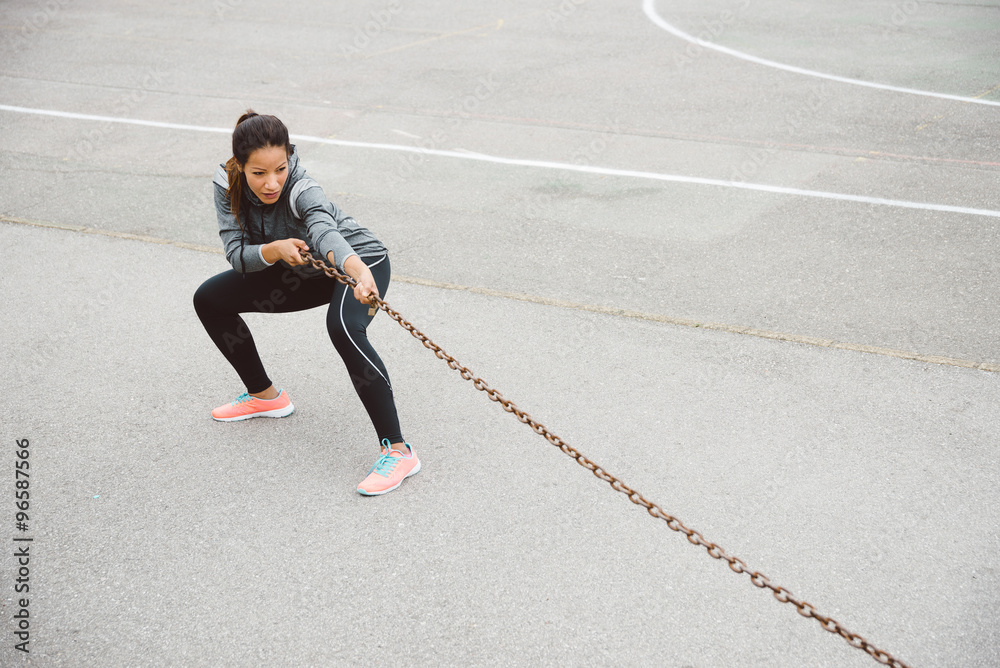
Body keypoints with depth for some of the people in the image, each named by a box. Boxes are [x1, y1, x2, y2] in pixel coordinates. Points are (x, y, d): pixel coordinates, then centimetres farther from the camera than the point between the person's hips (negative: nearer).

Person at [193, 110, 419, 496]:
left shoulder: (302, 192, -34)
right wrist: (275, 249, -39)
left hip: (361, 262, -7)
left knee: (343, 328, -38)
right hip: (305, 272, 7)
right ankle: (265, 397, 23)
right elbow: (237, 255, -19)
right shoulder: (228, 184, -17)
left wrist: (359, 273, -74)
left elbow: (325, 232, -54)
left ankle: (397, 451, -33)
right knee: (208, 299, 6)